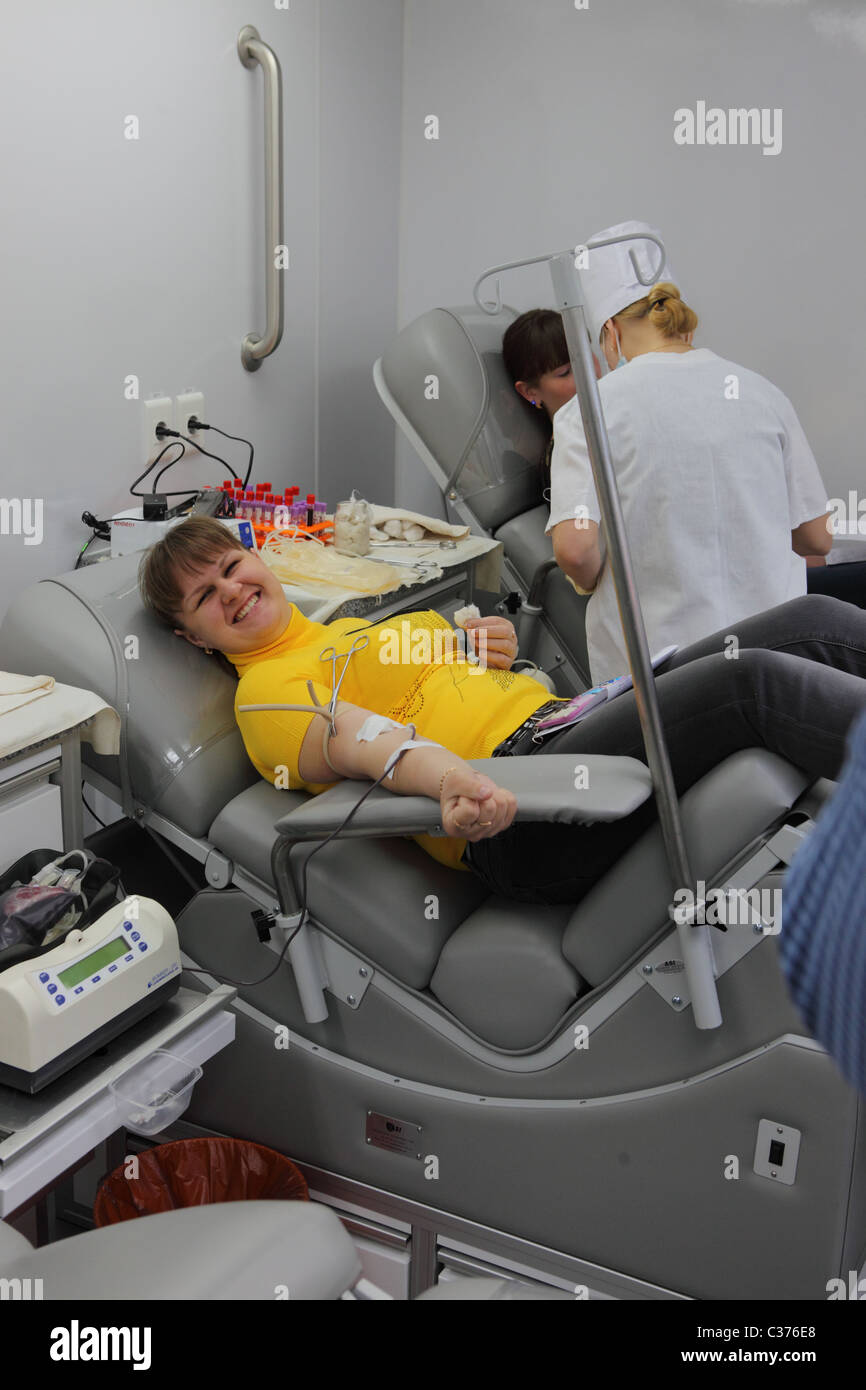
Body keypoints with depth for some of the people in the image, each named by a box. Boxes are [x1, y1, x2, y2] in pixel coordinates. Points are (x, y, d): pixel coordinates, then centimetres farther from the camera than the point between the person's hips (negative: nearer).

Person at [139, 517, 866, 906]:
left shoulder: (352, 631, 30)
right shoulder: (266, 692, 4)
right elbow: (360, 740, -17)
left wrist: (498, 649, 14)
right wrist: (450, 785, -38)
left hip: (566, 716, 9)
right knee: (757, 680, -28)